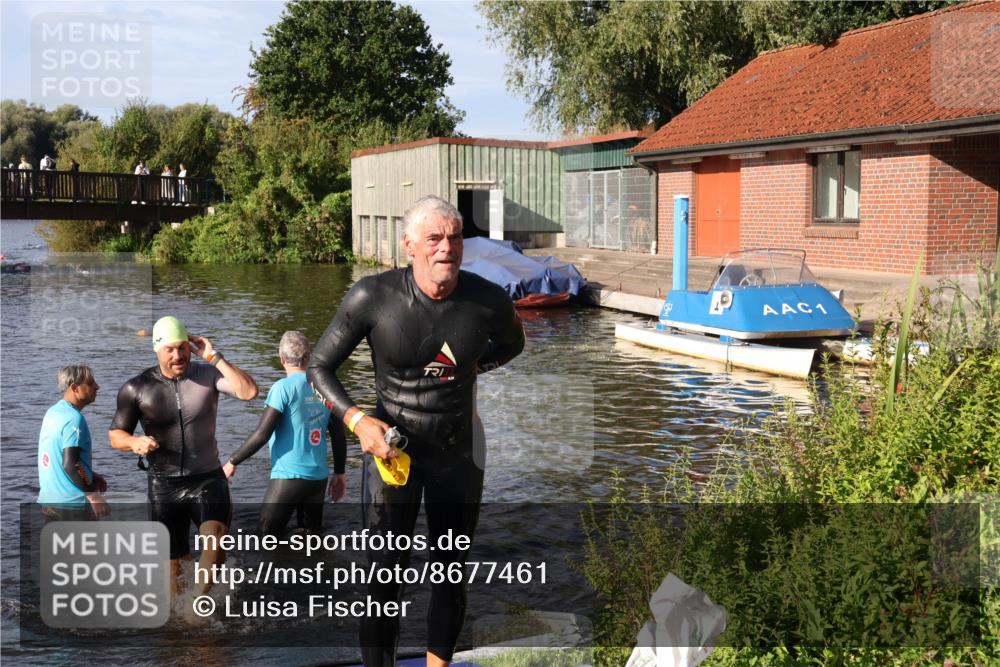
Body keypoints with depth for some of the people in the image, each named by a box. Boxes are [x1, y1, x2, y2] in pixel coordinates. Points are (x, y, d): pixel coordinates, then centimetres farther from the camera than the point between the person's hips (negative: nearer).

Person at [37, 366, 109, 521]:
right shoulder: (74, 419, -18)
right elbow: (70, 464, -25)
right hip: (73, 503, -8)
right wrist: (93, 495, -20)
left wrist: (90, 476, 19)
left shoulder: (52, 412, 9)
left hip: (48, 500, 8)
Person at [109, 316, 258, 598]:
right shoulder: (137, 388, -1)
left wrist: (213, 356, -19)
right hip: (164, 485, 1)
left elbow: (248, 391, -20)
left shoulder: (207, 375, -3)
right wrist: (135, 443, -17)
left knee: (216, 536, -29)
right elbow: (115, 434, 6)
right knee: (172, 564, 9)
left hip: (207, 479, -1)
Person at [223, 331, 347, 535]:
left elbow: (262, 434, -15)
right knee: (312, 534, 19)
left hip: (290, 476, -5)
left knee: (267, 537, 7)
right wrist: (339, 472, 18)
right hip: (319, 477, 6)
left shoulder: (284, 387, -12)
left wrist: (233, 461, -3)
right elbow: (339, 435, 7)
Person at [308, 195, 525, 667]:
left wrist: (472, 366, -4)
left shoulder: (488, 301, -13)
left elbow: (512, 343, 12)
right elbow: (319, 367, -8)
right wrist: (356, 419, -23)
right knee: (385, 576, -4)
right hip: (391, 448, -3)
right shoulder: (373, 297, -18)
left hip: (458, 452, 3)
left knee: (450, 573, 16)